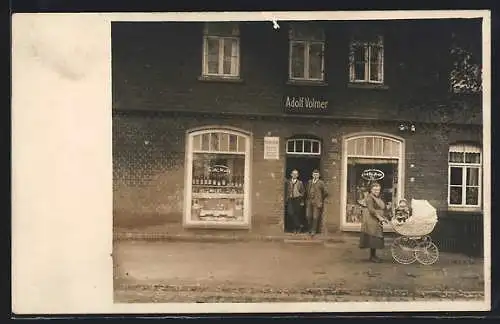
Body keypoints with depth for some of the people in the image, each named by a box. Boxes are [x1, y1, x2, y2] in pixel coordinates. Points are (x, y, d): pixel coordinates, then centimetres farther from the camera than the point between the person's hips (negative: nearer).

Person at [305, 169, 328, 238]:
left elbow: (325, 193, 1)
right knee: (308, 216, 2)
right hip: (309, 202, 4)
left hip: (317, 203, -4)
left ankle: (313, 231, 3)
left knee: (315, 217, -4)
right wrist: (307, 199, 12)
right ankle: (310, 230, 19)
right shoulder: (309, 182, 14)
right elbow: (306, 191, 21)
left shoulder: (321, 183, 0)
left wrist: (321, 199, 6)